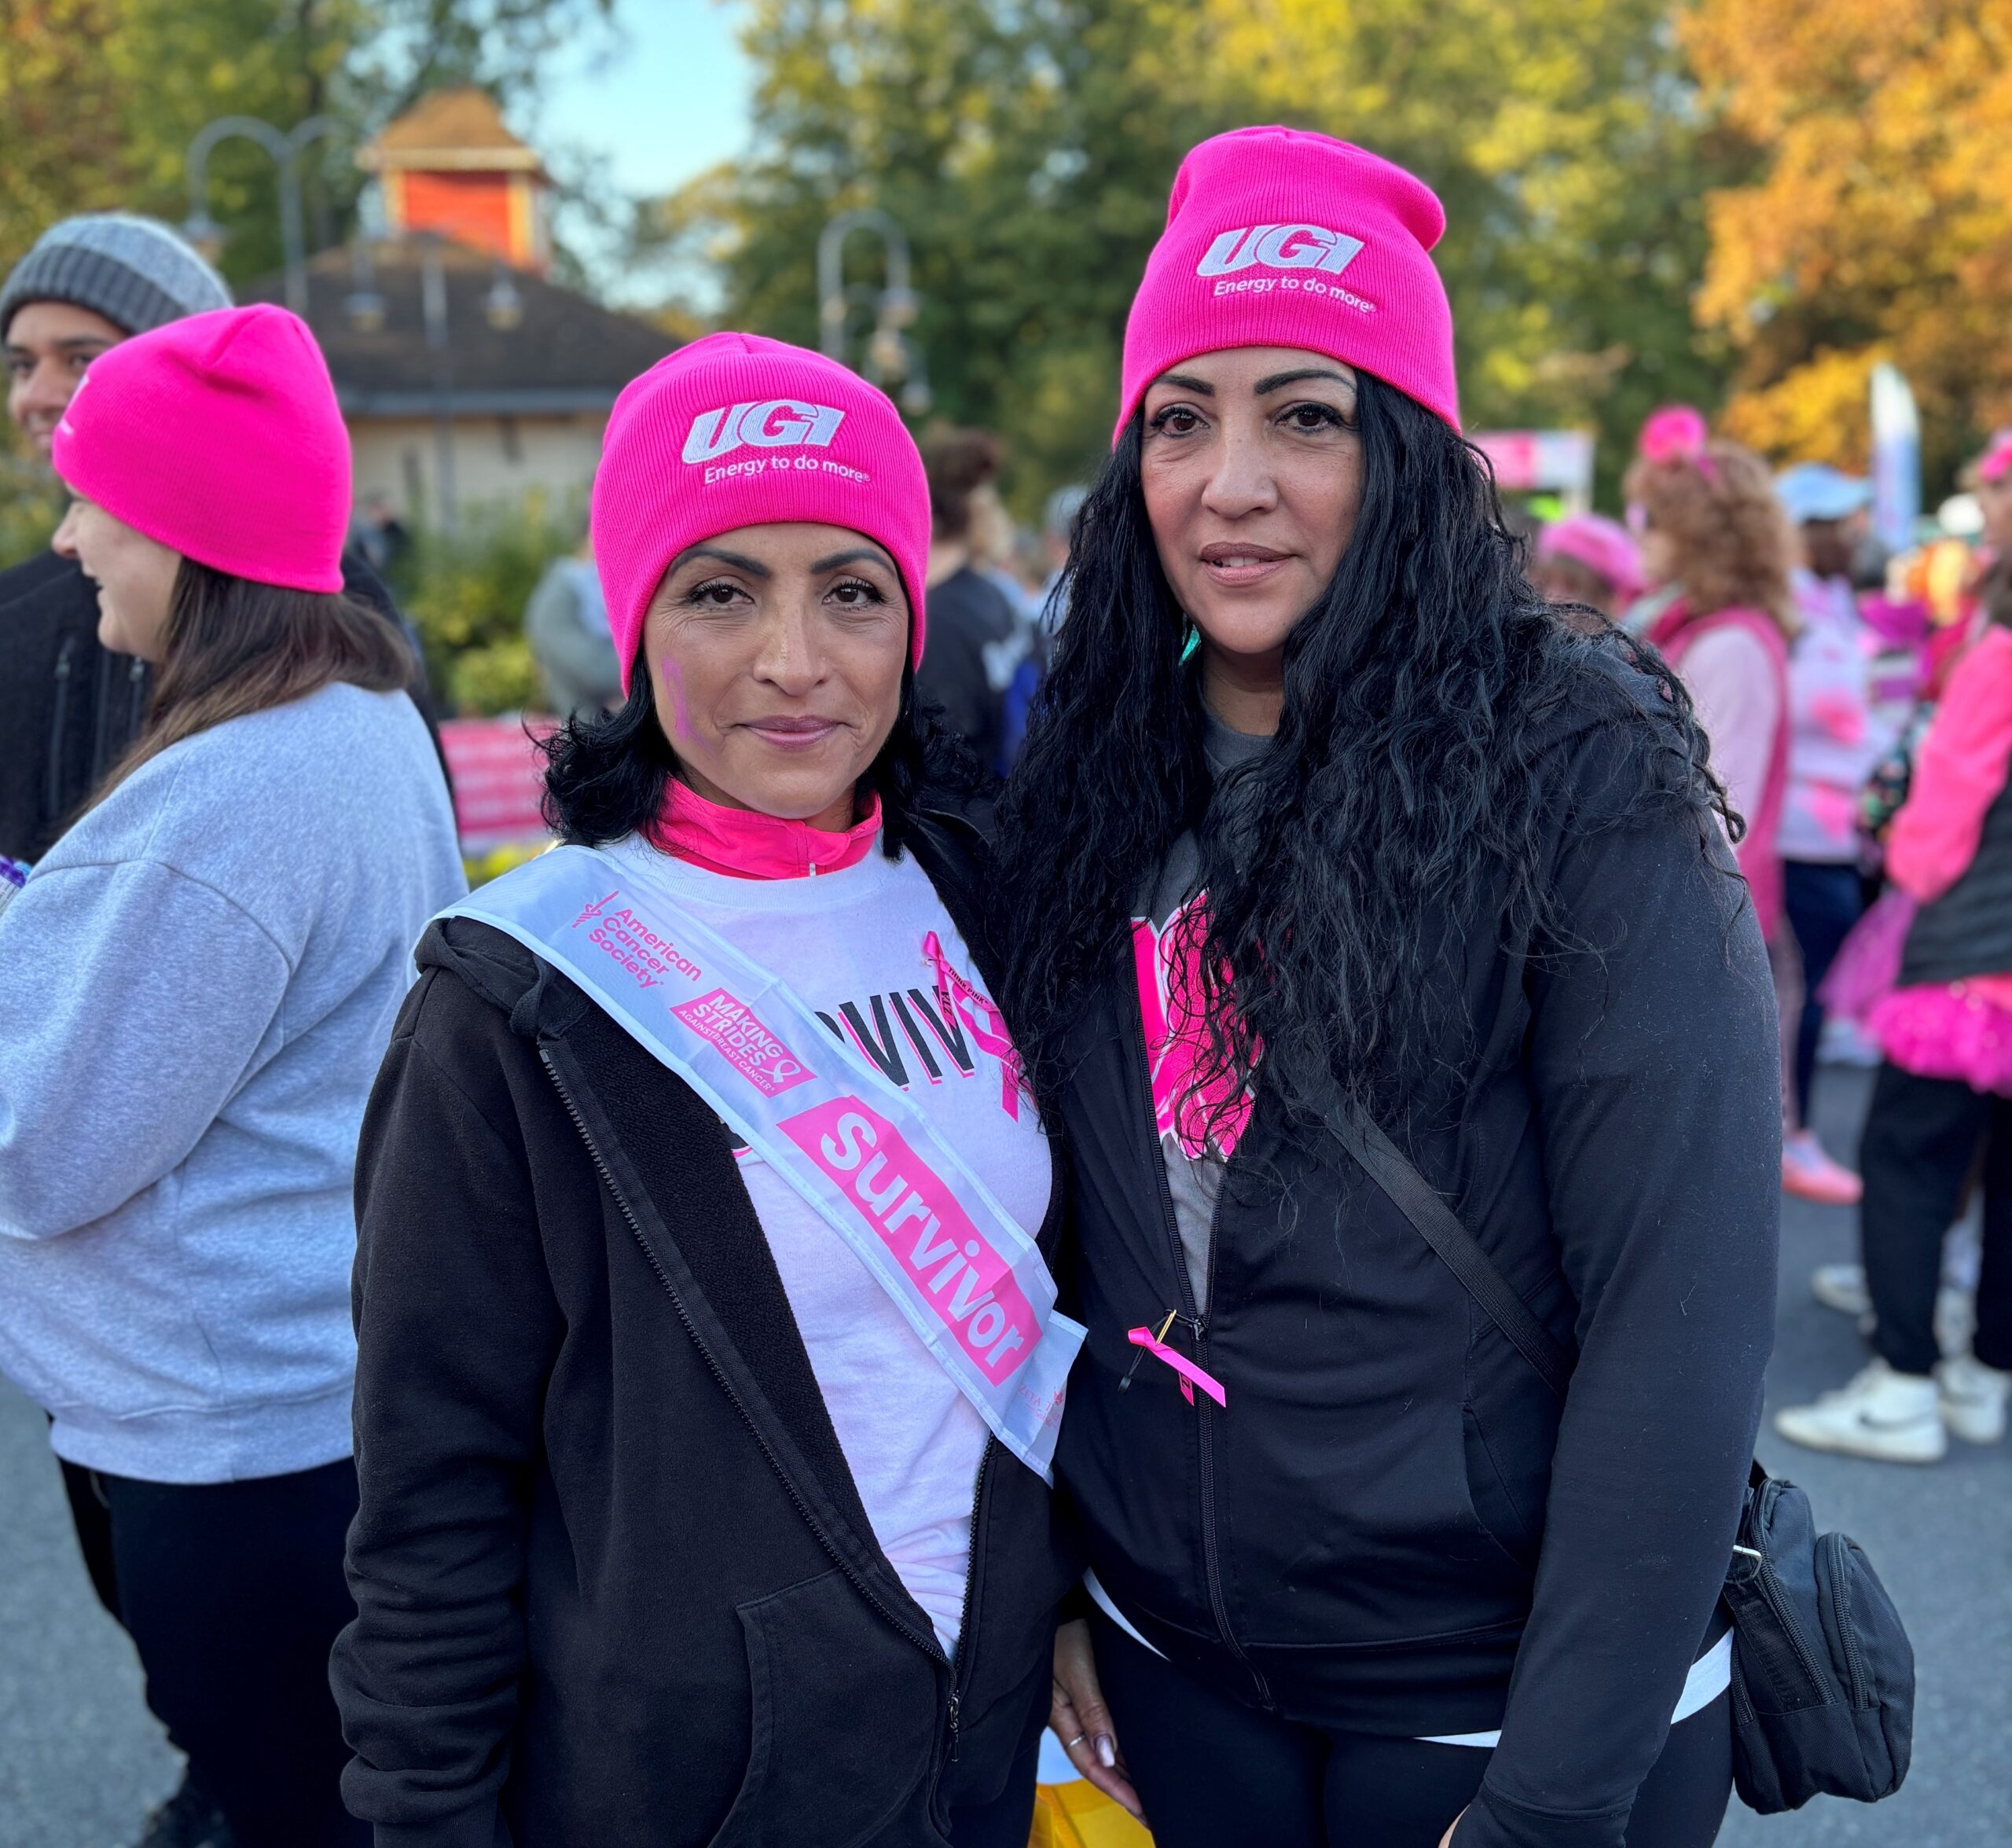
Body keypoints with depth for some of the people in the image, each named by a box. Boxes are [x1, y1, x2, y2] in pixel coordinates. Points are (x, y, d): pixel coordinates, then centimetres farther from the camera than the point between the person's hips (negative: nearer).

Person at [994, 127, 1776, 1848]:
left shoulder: (1578, 772, -17)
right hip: (1165, 1668, 4)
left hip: (1501, 1689, -4)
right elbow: (1062, 1222, 7)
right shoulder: (1095, 781, -2)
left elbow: (1680, 1326, -18)